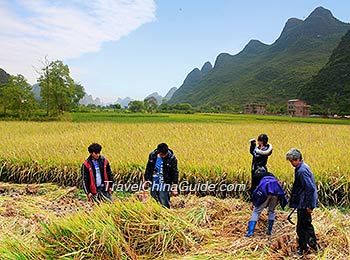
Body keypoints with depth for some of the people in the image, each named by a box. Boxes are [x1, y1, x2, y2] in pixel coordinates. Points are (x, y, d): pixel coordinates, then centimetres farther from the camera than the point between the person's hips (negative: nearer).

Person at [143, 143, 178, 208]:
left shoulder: (172, 158, -12)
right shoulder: (152, 155, -3)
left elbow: (175, 173, -6)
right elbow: (148, 169, 10)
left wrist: (175, 187, -8)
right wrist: (146, 180, 13)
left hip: (165, 185, -4)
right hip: (154, 184, 4)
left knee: (164, 204, -7)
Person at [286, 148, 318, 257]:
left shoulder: (302, 171, -24)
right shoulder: (303, 167, 8)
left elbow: (310, 188, -26)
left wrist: (309, 205, -21)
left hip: (304, 204, -10)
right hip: (303, 203, 10)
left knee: (301, 228, 3)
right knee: (307, 224, 24)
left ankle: (303, 249, 18)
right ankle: (313, 244, 40)